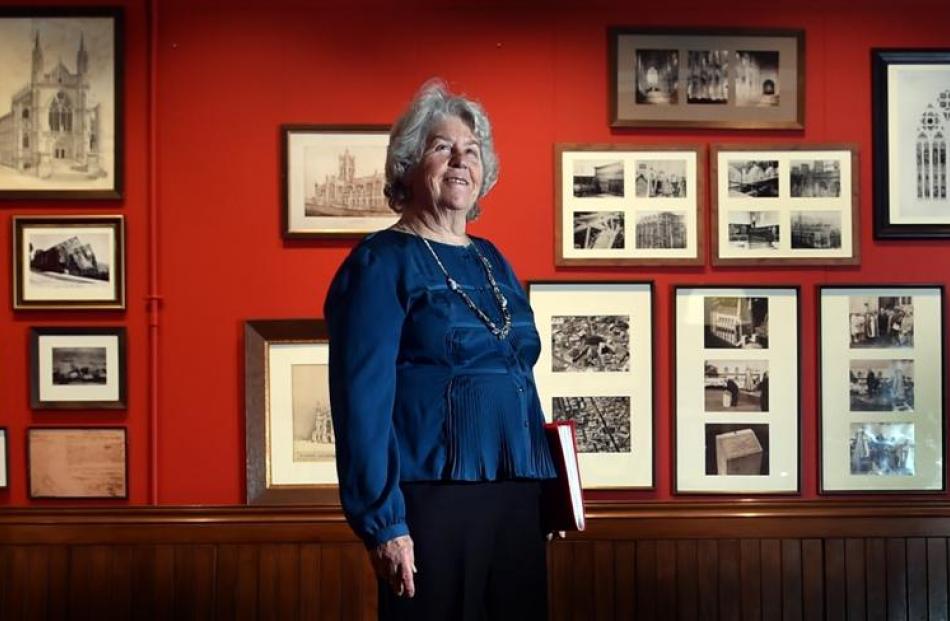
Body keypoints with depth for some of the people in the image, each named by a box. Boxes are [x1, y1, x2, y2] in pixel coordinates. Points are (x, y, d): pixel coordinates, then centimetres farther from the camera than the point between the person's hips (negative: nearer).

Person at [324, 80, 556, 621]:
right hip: (433, 498, -7)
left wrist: (548, 488, 15)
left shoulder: (495, 263, 15)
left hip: (518, 499, 7)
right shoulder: (381, 263, -7)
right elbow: (363, 400, -14)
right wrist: (382, 521, -18)